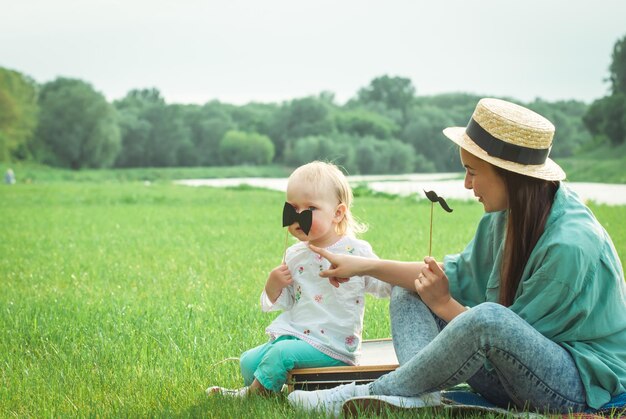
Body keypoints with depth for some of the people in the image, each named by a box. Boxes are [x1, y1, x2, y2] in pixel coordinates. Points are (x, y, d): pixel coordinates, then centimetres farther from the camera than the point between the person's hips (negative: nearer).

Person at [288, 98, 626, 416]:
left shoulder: (572, 244, -25)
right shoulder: (508, 215, 0)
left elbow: (510, 334, -20)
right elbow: (458, 273, 10)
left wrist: (445, 305, -9)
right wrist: (366, 266, 6)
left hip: (582, 383, -9)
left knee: (488, 318, -38)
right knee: (407, 295, 6)